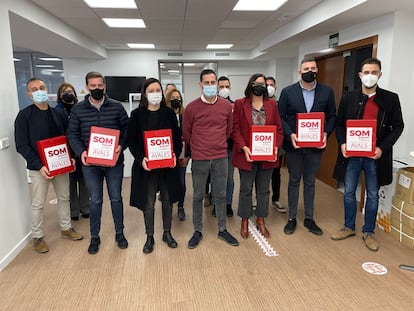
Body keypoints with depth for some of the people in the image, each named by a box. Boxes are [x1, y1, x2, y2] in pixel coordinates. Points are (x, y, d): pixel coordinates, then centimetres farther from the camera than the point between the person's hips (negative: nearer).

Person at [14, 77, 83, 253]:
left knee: (64, 198, 15)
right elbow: (21, 145, -11)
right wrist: (39, 166, -20)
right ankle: (37, 237, 23)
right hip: (38, 168, -4)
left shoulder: (58, 114, 7)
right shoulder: (24, 116, -7)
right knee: (38, 204, 6)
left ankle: (66, 229, 32)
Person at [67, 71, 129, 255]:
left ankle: (119, 233, 27)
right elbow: (72, 134, 2)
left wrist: (121, 146, -17)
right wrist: (81, 152, -15)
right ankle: (94, 238, 25)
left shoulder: (117, 107, 0)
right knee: (95, 201, 9)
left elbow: (127, 129, 1)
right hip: (90, 163, 1)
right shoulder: (78, 109, 2)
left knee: (116, 198, 10)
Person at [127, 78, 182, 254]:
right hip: (146, 165, -1)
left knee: (167, 199, 12)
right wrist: (141, 158, -17)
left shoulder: (169, 113, 3)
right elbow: (132, 141, -2)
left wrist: (175, 154, -13)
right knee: (148, 203, 6)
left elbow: (177, 138, 4)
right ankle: (149, 237, 23)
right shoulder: (137, 114, -1)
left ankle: (167, 233, 30)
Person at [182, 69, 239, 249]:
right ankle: (198, 231, 24)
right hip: (199, 159, -2)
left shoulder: (226, 106, 1)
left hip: (221, 157, 2)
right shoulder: (192, 107, -7)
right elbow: (186, 133, 5)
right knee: (198, 196, 9)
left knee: (220, 194, 12)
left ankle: (222, 230, 28)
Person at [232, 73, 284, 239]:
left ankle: (260, 220, 29)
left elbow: (279, 129, 6)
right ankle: (244, 221, 24)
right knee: (246, 189, 8)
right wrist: (243, 147, -17)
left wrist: (276, 146, -9)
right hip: (247, 155, -2)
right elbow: (235, 129, -5)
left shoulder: (272, 104, 7)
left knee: (264, 189, 13)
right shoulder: (240, 104, -1)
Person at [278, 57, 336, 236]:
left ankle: (309, 218, 27)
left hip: (316, 145, 1)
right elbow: (281, 117, -3)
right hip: (294, 145, -1)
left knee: (310, 182, 13)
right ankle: (292, 218, 24)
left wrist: (326, 133, -11)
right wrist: (290, 134, -18)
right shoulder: (287, 92, -3)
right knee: (294, 181, 11)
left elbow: (332, 116, 6)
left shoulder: (327, 92, 2)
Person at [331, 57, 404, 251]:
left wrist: (382, 148, -12)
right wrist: (342, 143, -10)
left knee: (372, 195, 11)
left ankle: (368, 232, 27)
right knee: (349, 192, 11)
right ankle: (349, 227, 29)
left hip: (375, 156, -1)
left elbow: (397, 127, 1)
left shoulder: (390, 99, -1)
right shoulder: (348, 98, 3)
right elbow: (339, 124, 6)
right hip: (351, 154, 1)